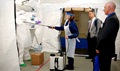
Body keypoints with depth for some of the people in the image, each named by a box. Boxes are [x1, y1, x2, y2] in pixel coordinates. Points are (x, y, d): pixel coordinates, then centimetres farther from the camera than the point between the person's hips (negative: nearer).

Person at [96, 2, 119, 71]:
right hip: (105, 49, 9)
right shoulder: (112, 18, 11)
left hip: (105, 50, -9)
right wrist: (99, 47, 10)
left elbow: (104, 35, -26)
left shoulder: (111, 19, -21)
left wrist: (98, 48, -14)